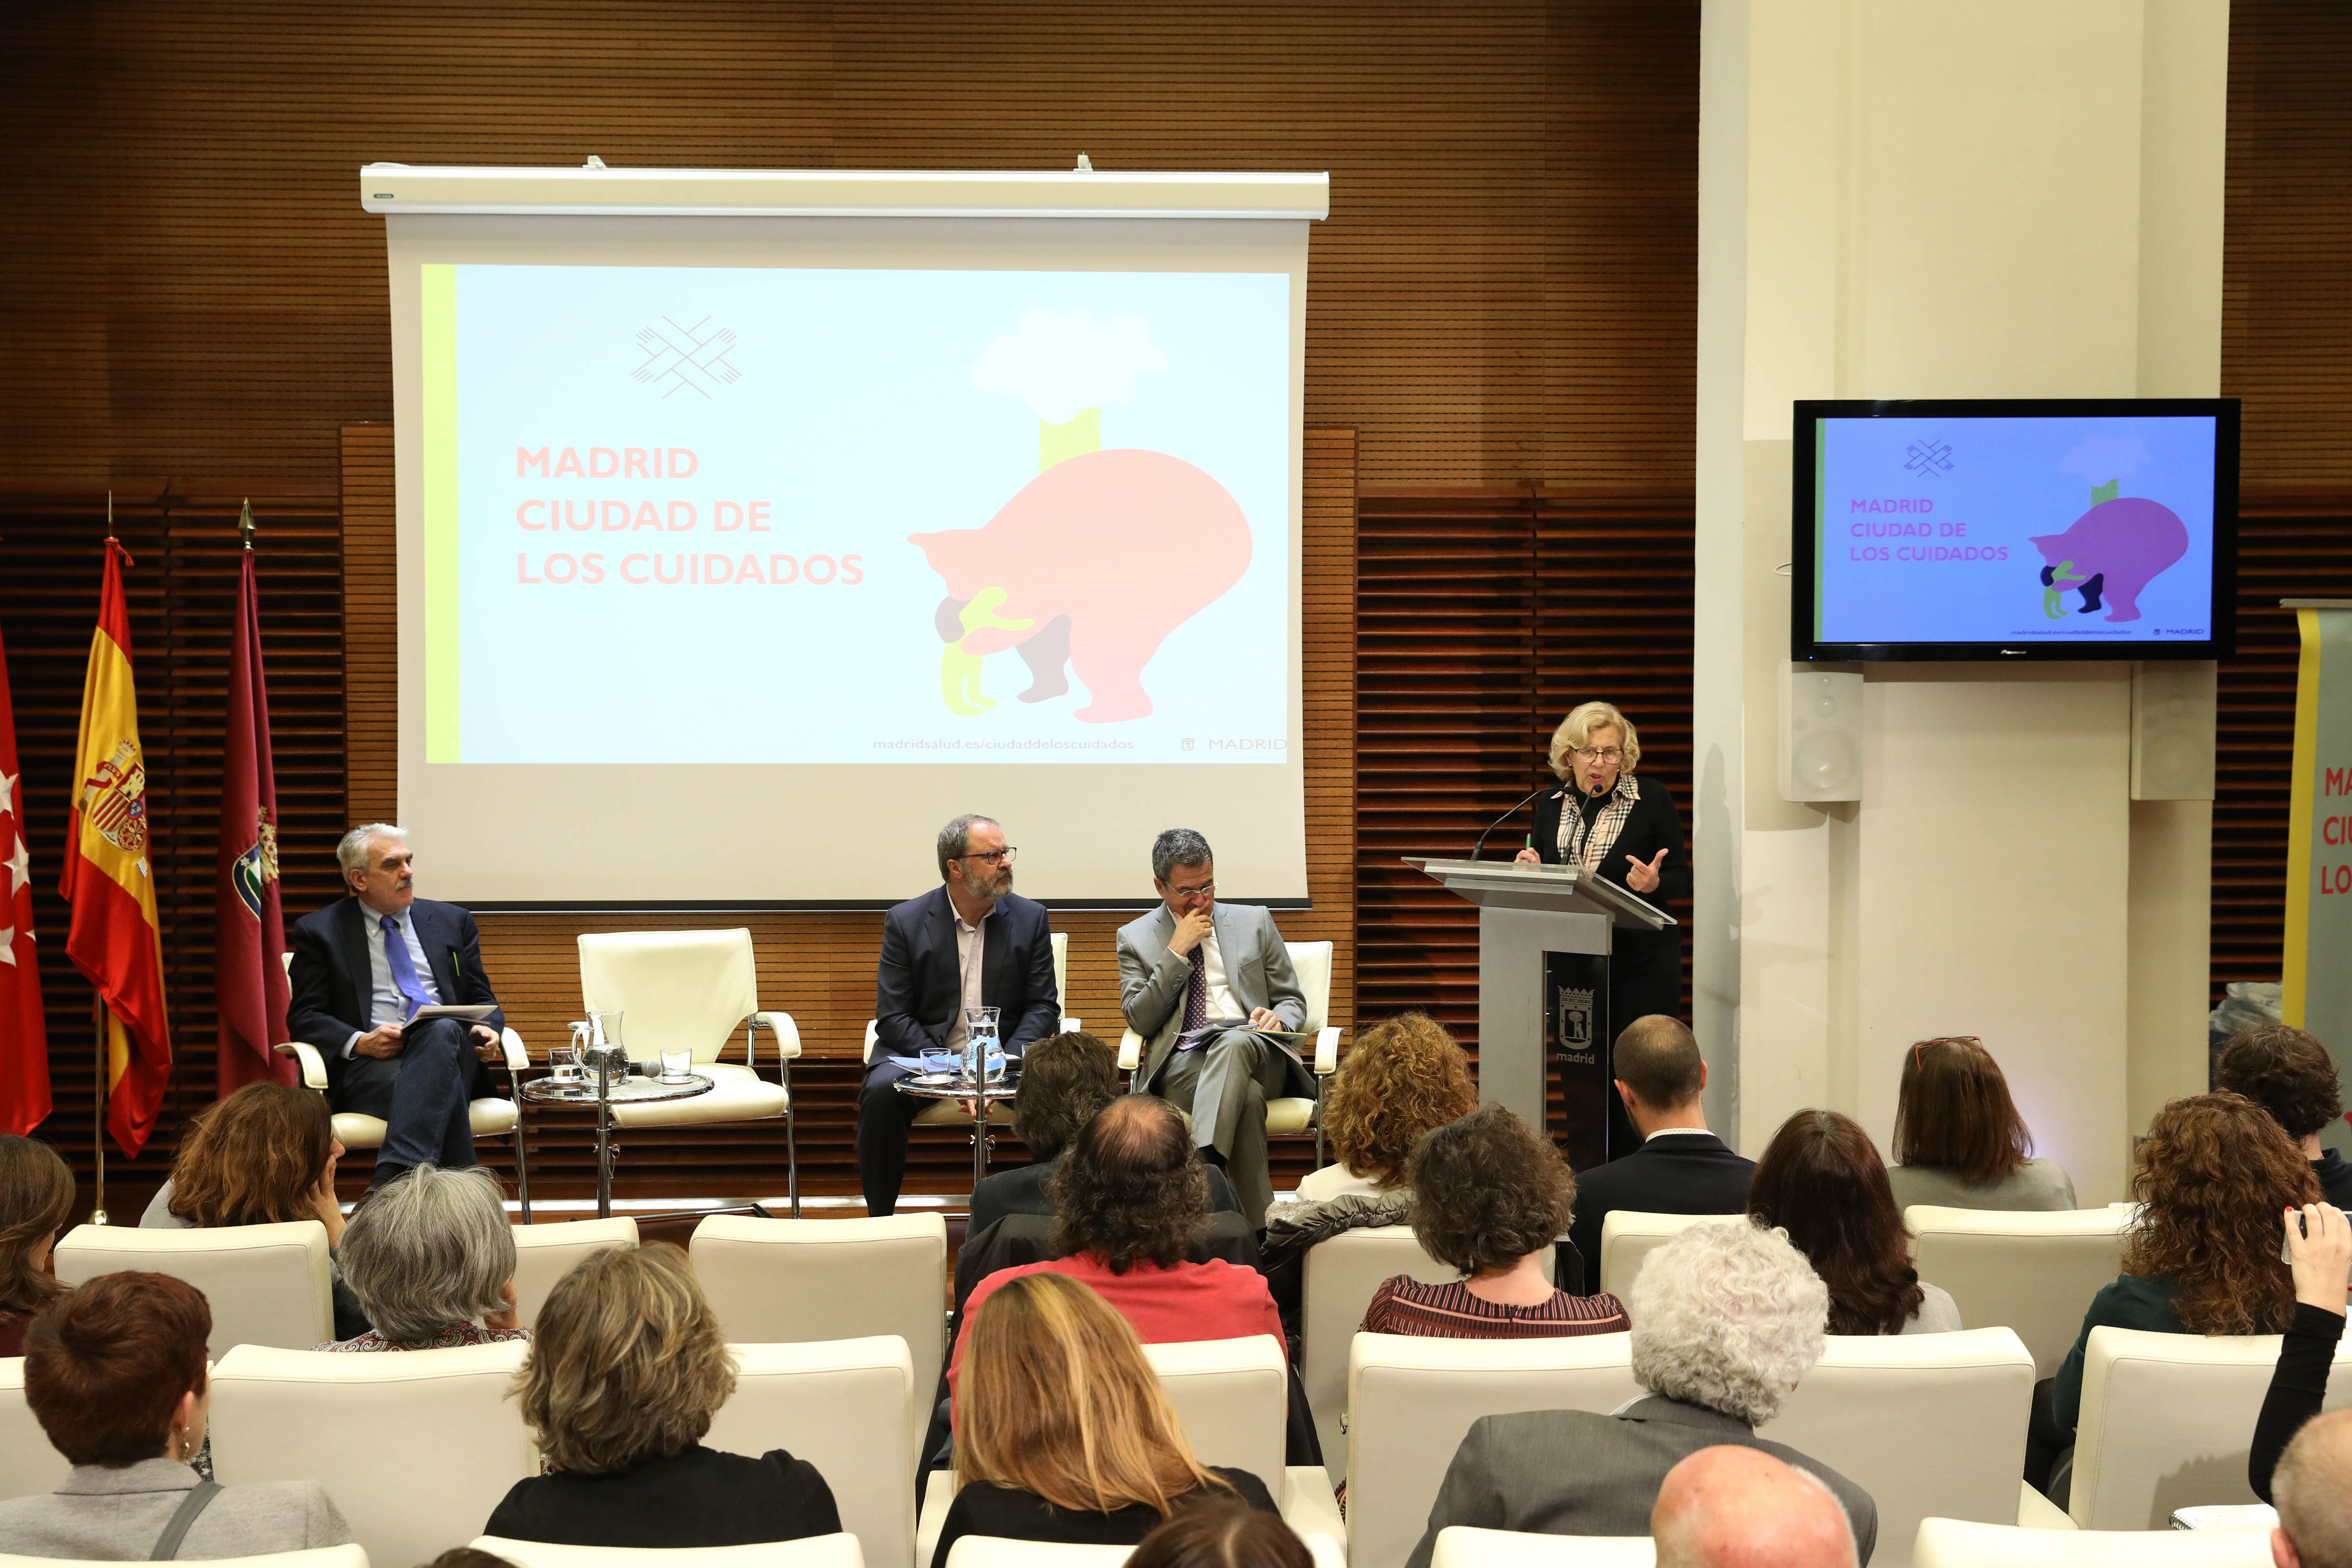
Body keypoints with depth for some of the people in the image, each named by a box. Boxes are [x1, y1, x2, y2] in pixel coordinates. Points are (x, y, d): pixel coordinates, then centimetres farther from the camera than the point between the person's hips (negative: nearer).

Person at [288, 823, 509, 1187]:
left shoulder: (452, 921, 21)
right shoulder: (319, 931, 12)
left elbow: (483, 1000, 22)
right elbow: (304, 1016, 7)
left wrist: (487, 1031, -4)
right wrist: (359, 1042, -13)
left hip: (448, 1048, 3)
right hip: (369, 1064, -2)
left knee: (443, 1031, -38)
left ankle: (394, 1176, -49)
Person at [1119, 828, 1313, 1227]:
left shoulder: (1254, 922, 18)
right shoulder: (1136, 938, 14)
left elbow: (1293, 1002, 18)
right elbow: (1139, 1021, 2)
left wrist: (1277, 1019, -8)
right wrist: (1177, 952, -4)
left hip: (1253, 1052, 1)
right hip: (1179, 1061, -1)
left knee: (1233, 1042, -39)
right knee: (1246, 1096, -37)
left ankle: (1203, 1164, -54)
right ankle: (1257, 1226, -40)